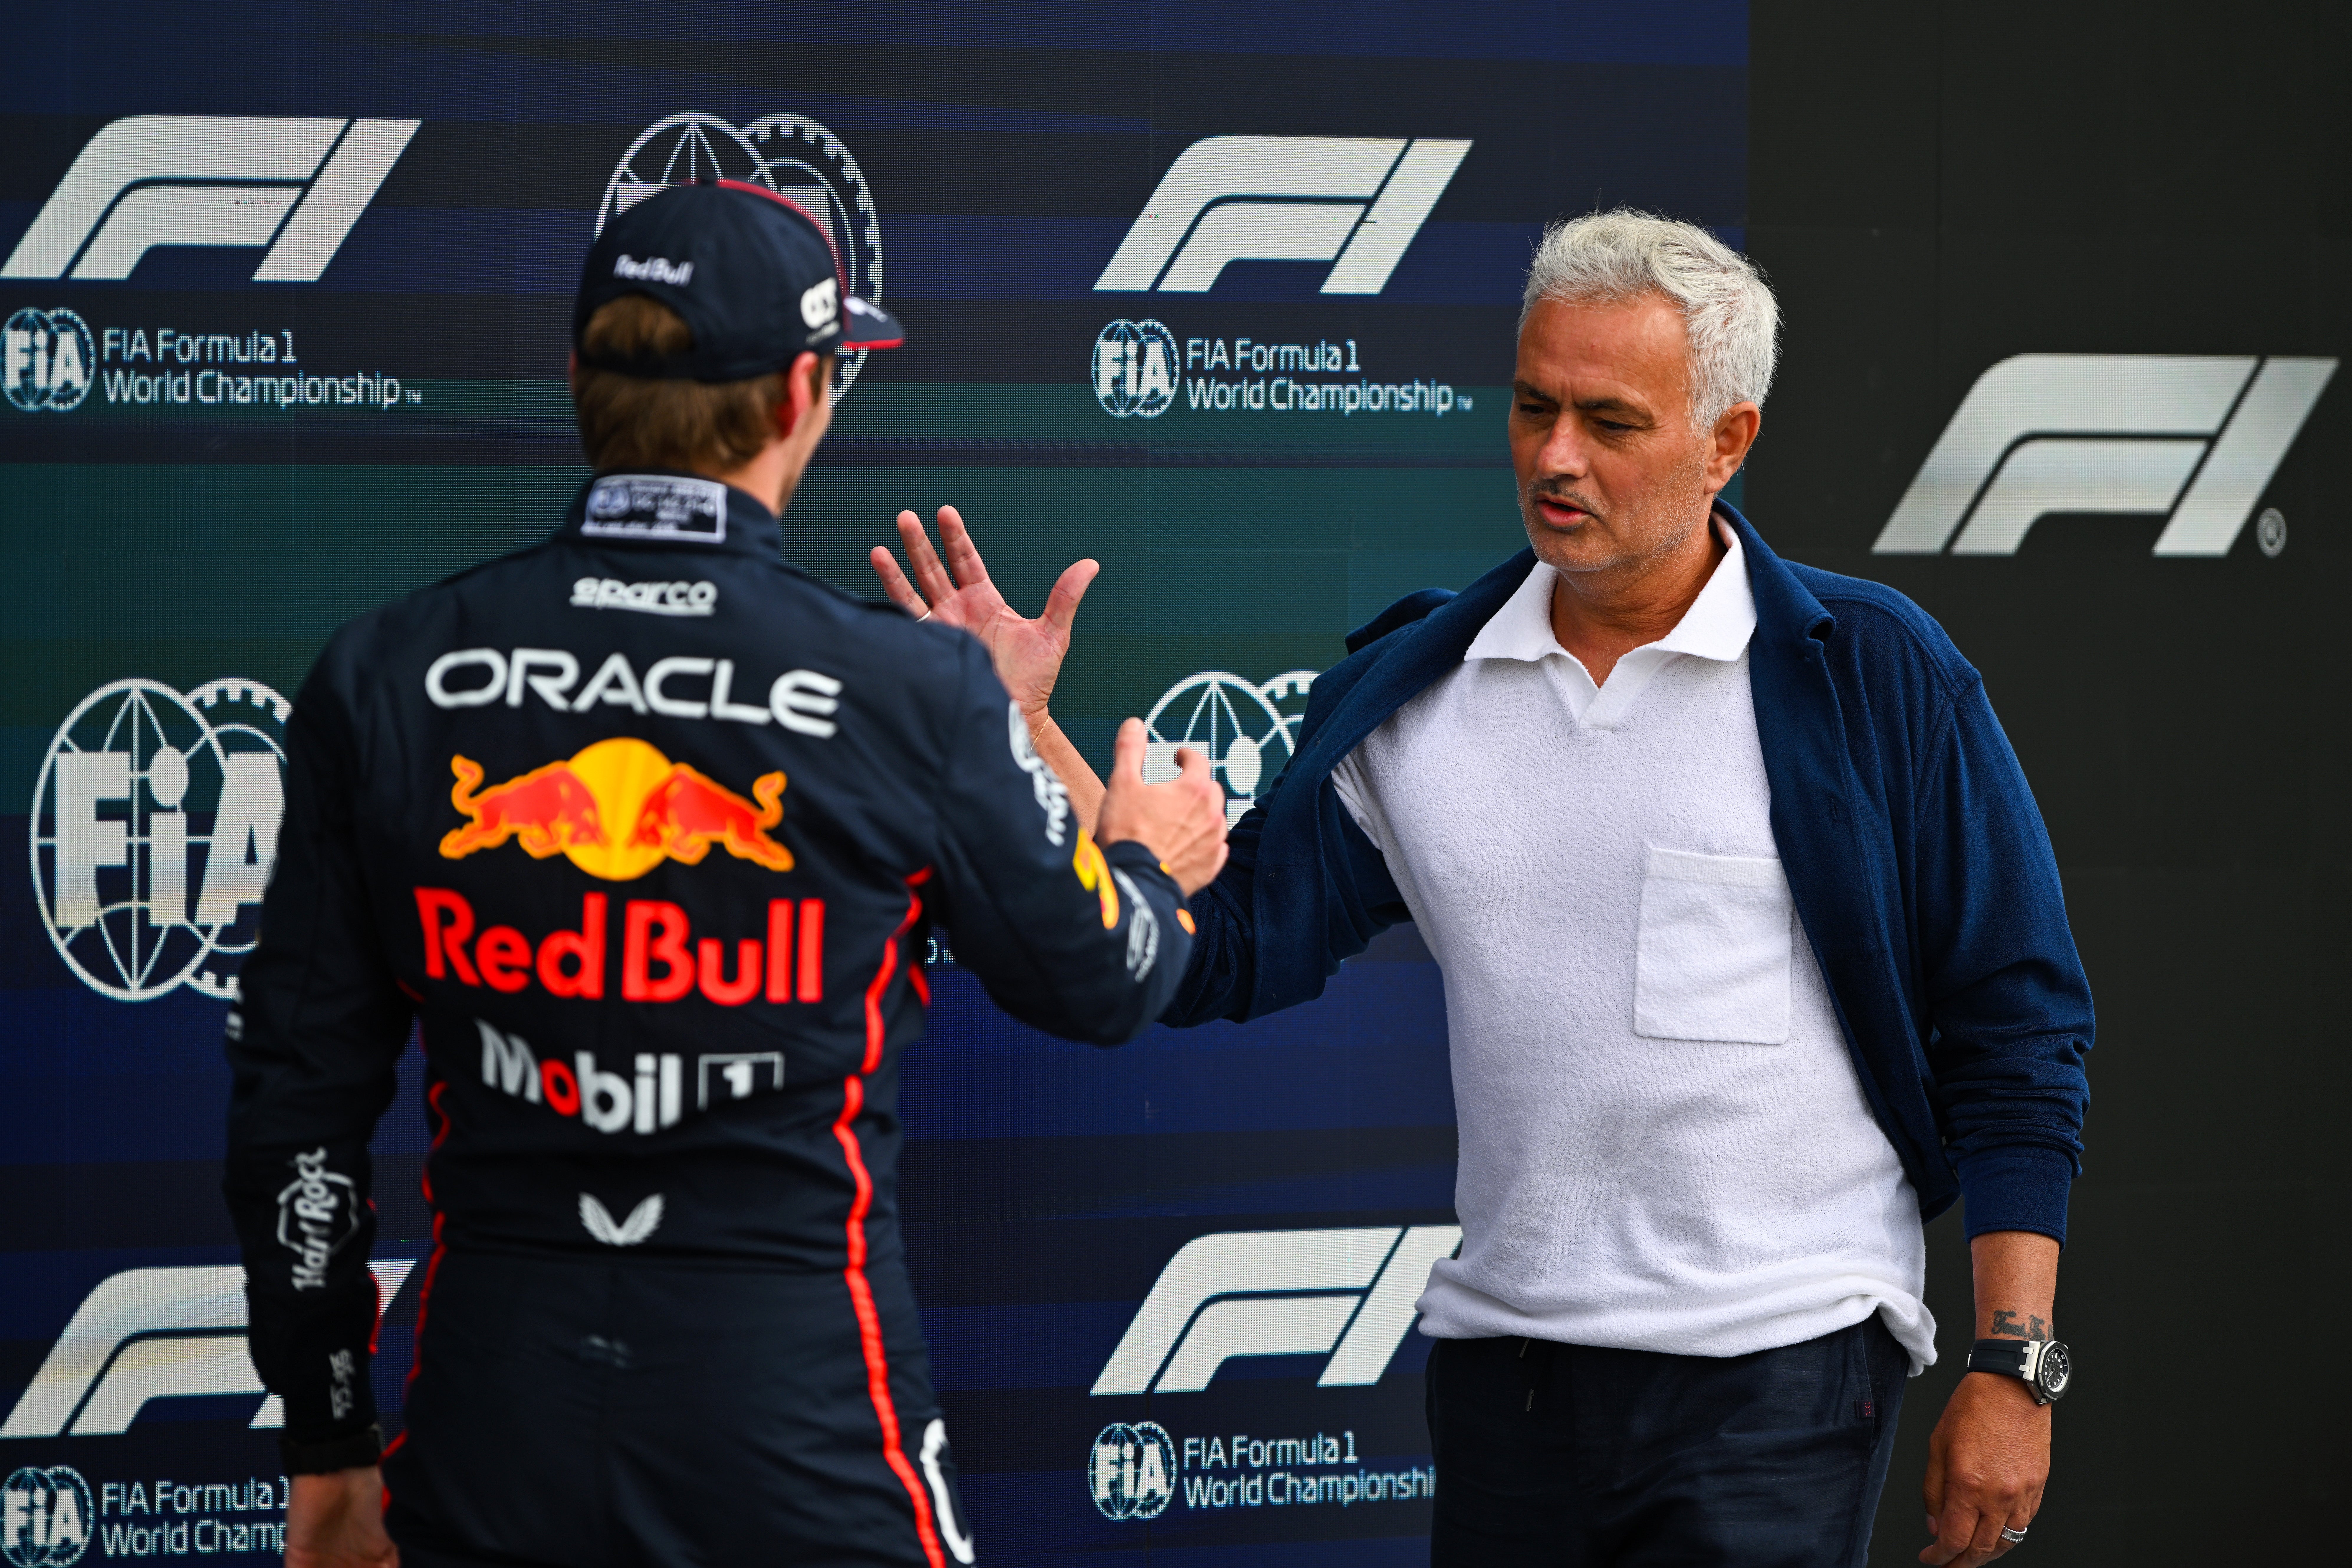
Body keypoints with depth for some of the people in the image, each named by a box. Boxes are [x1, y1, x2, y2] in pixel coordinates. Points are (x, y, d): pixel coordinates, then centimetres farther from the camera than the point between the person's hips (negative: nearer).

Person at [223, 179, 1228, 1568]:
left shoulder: (388, 676, -1)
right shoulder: (916, 694, -9)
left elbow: (299, 1093, 3)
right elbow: (1097, 985, 7)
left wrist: (327, 1446, 14)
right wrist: (1151, 867, 32)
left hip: (490, 1451, 3)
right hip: (798, 1443, -2)